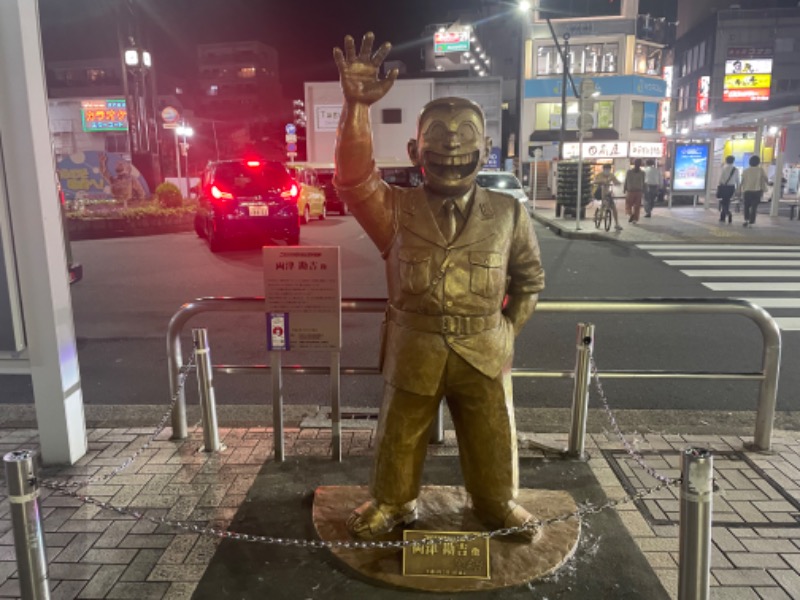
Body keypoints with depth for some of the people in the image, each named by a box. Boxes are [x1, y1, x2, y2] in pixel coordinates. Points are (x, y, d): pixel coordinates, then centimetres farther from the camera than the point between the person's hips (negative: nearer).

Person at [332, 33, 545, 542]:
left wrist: (509, 328, 6)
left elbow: (530, 279, 12)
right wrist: (357, 108, -33)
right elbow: (356, 179, -22)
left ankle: (498, 505, 42)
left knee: (492, 439, 17)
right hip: (413, 351, -1)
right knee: (400, 435, 16)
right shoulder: (396, 208, -4)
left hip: (484, 352, 1)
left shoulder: (508, 214, 1)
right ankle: (392, 503, 40)